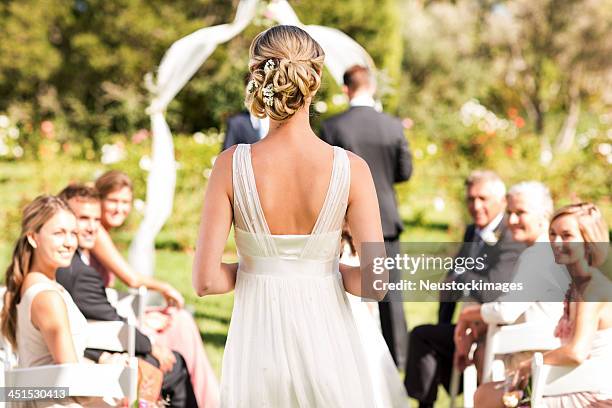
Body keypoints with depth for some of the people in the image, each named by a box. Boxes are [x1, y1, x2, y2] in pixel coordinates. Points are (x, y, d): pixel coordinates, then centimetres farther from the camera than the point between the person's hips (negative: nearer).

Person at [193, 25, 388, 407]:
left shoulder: (232, 165, -11)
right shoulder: (350, 168, -12)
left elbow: (206, 281, -12)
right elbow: (376, 283, -13)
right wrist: (328, 269, 6)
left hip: (258, 343, 0)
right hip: (326, 343, 0)